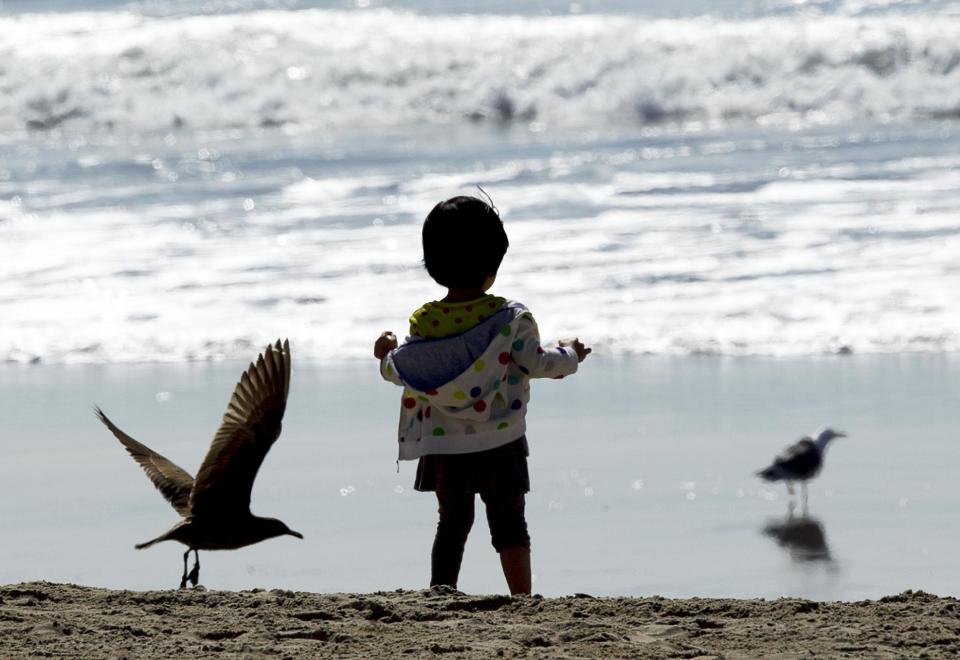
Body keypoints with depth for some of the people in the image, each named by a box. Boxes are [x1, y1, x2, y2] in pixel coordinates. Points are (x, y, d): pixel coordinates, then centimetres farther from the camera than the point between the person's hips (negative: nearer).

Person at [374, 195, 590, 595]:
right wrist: (569, 356, 14)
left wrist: (385, 356, 24)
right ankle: (522, 597, 0)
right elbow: (535, 363, -7)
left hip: (445, 445, 2)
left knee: (452, 521, 14)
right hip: (500, 443, -2)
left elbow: (402, 371, 0)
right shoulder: (510, 319, -11)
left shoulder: (424, 322, -5)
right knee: (508, 523, 5)